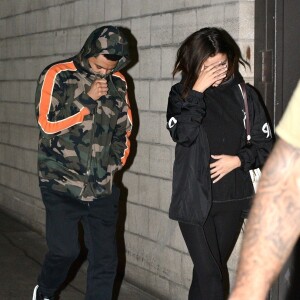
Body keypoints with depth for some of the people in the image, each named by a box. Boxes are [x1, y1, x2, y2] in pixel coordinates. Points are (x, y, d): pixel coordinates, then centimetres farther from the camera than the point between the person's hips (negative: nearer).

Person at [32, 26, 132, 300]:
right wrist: (88, 99, -15)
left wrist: (115, 161, 9)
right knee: (65, 250, -8)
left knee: (105, 257, 2)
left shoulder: (118, 82, 8)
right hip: (62, 182, -4)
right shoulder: (57, 76, -4)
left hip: (102, 186, 4)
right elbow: (47, 123, -12)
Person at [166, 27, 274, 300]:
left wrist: (238, 160, -12)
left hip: (233, 199, 2)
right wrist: (197, 91, -17)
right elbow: (183, 134, -17)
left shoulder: (243, 93, 2)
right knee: (211, 277, -7)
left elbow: (266, 145, 4)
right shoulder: (182, 93, 1)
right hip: (195, 200, -2)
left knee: (208, 271, 14)